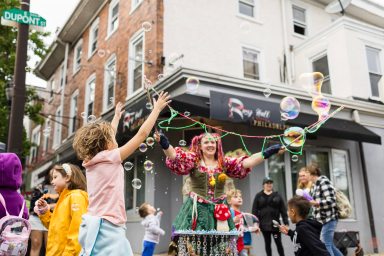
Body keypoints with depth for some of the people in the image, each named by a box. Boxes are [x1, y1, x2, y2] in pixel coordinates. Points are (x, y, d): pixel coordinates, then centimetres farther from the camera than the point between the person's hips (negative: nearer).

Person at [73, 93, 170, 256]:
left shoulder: (91, 161, 10)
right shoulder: (110, 158, -10)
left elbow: (107, 134, 27)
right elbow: (142, 134, -8)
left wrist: (117, 116, 41)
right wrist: (157, 109, 2)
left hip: (95, 225, 9)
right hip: (108, 229, -9)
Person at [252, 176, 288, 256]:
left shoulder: (277, 195, 4)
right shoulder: (258, 196, 3)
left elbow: (283, 211, 1)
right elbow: (254, 211, -2)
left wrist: (286, 223, -5)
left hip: (275, 224, 0)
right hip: (264, 225, 1)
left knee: (278, 243, 2)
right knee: (267, 243, 10)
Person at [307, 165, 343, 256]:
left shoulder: (324, 182, -13)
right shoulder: (316, 185, 14)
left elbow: (331, 200, -21)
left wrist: (315, 203, -27)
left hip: (328, 219, -10)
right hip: (322, 219, 10)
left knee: (326, 245, -8)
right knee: (330, 245, 15)